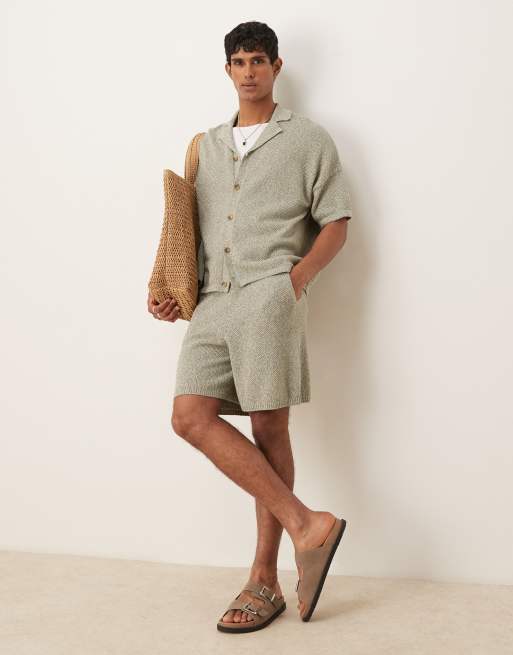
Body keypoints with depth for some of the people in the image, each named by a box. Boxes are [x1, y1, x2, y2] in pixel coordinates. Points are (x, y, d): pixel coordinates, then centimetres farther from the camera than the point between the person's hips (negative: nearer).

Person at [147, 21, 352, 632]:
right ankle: (305, 525, -10)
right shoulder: (206, 145, 24)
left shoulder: (307, 138, 10)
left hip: (270, 292, -5)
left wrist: (297, 277, -11)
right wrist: (170, 289, 10)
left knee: (269, 428, -7)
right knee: (191, 416, -12)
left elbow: (335, 223, 5)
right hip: (213, 299, 5)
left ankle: (264, 579, 2)